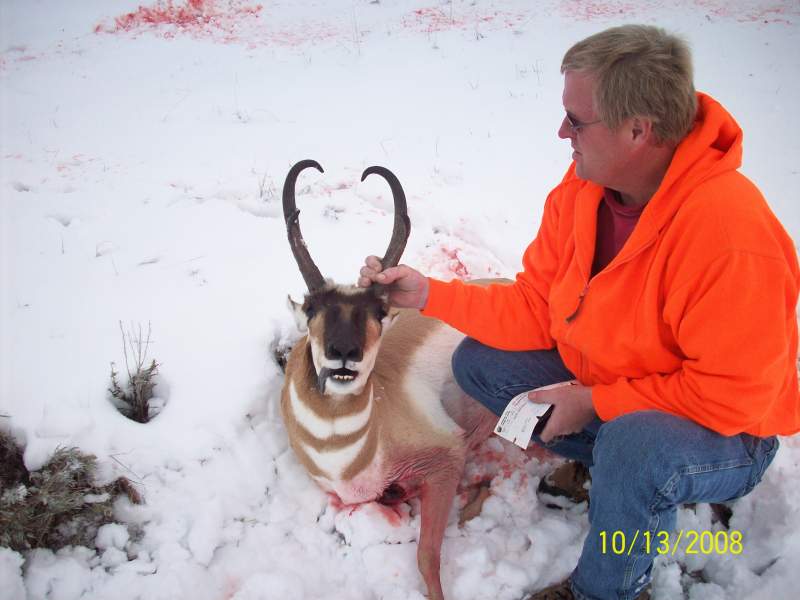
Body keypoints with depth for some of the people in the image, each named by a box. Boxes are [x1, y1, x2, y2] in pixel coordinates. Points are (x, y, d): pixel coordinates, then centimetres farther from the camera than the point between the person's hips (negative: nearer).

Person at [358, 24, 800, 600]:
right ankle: (620, 469, 7)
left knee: (636, 443, -38)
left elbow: (731, 396, -28)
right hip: (598, 387, 7)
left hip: (725, 433, -6)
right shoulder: (583, 187, -11)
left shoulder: (731, 232, -33)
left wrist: (593, 402, -22)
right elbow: (535, 307, -3)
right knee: (478, 362, 1)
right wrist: (428, 294, -11)